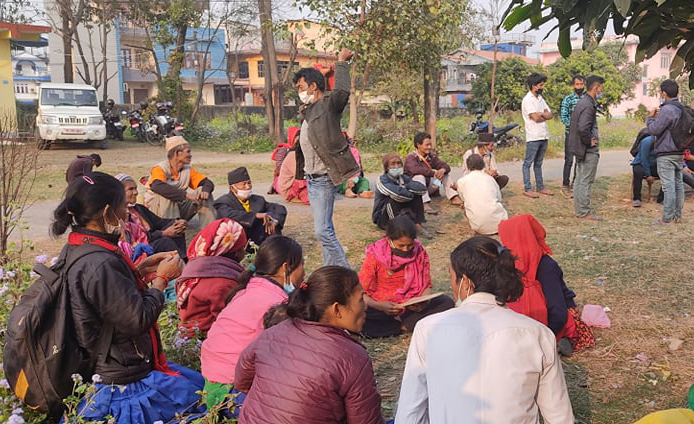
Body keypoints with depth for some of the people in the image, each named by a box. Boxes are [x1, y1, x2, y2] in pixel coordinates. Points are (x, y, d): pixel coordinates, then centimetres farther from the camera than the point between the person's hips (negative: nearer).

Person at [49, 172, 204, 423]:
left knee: (201, 381, 19)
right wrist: (161, 278, -12)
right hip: (122, 382, -10)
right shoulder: (99, 264, -28)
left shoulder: (78, 249, 3)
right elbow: (138, 320, -24)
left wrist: (140, 269, 5)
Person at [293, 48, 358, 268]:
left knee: (323, 231, -11)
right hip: (312, 179, 10)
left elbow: (342, 92, -32)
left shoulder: (328, 104, -11)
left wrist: (341, 63, -23)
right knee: (325, 229, 15)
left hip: (324, 180, -10)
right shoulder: (308, 110, 15)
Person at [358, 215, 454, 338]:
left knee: (447, 302, -19)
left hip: (411, 308, 2)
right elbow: (361, 293, -10)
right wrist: (379, 306, -29)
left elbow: (426, 285, 4)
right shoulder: (375, 256, -11)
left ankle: (402, 326, -21)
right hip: (382, 309, -2)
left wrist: (424, 302, -19)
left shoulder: (419, 252, -3)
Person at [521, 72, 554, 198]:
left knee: (538, 163, 14)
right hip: (533, 137, -8)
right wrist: (545, 115, -1)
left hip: (543, 136, 8)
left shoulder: (540, 98, 15)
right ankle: (527, 189, 1)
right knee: (528, 163, -1)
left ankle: (540, 187, 19)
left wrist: (541, 114, -11)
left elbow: (550, 115, 8)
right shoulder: (528, 100, -11)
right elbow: (535, 118, -19)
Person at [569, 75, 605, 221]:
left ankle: (579, 209, 23)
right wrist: (589, 141, -15)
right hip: (589, 150, -10)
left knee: (579, 180, 14)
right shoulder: (588, 105, -19)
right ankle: (584, 212, 2)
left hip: (580, 147, 10)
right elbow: (583, 128, -30)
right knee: (586, 181, -4)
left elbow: (576, 124, 20)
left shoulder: (581, 102, 12)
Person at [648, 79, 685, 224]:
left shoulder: (667, 110, -17)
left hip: (666, 154, -9)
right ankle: (677, 215, 20)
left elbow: (654, 130, -16)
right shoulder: (682, 109, 12)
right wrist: (658, 117, 12)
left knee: (668, 186, -8)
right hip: (679, 152, 9)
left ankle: (667, 218, -7)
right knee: (678, 184, 12)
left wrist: (651, 118, 2)